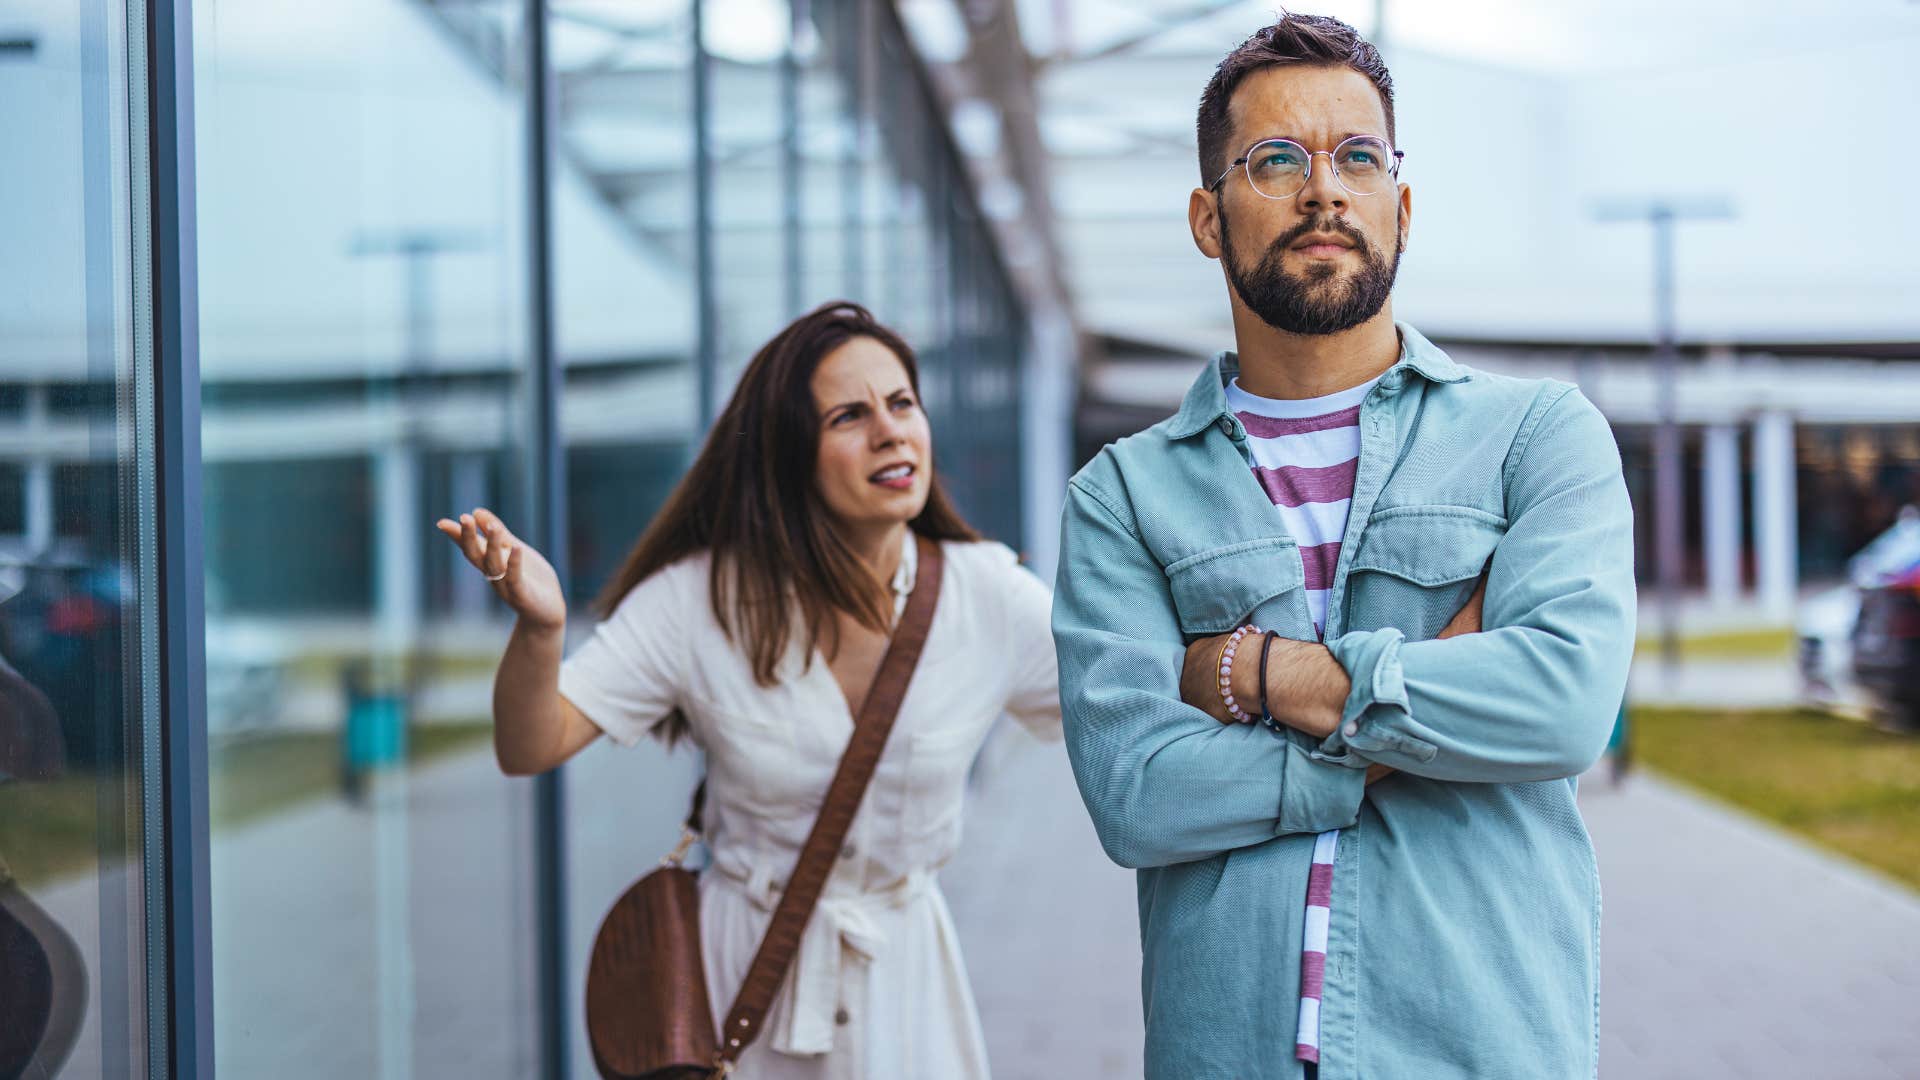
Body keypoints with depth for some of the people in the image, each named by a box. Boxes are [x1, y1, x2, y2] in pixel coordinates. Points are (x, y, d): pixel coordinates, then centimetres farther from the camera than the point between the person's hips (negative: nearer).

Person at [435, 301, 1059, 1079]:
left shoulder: (986, 597, -12)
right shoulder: (700, 601, -15)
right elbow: (529, 749, -17)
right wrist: (539, 629, -37)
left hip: (903, 964, 2)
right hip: (747, 963, -1)